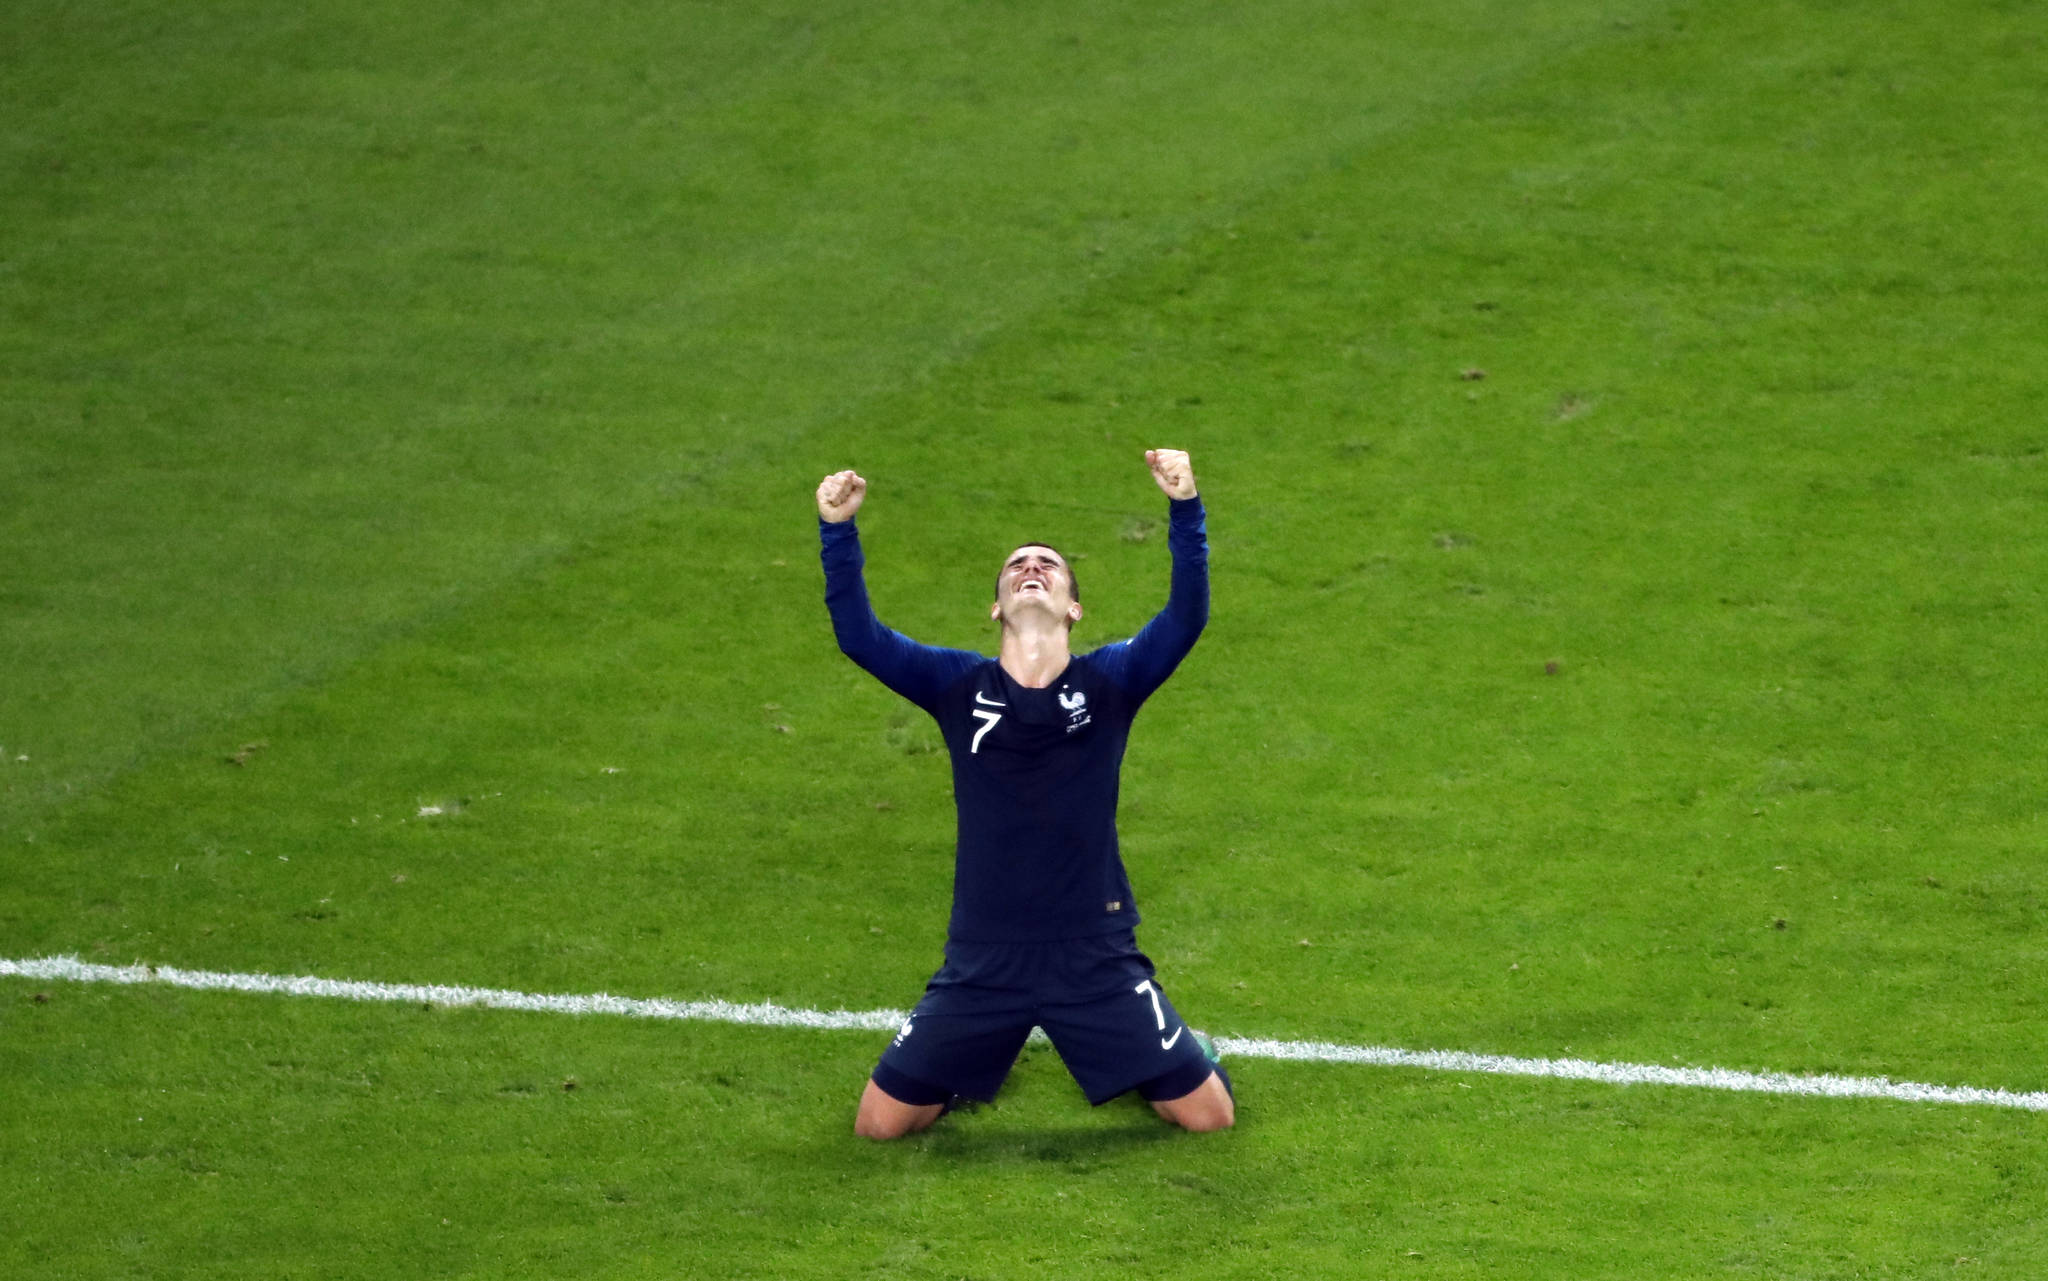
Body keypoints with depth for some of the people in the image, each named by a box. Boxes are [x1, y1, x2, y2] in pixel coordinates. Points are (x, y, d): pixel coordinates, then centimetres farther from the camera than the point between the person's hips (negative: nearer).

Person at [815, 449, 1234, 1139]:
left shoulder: (1111, 680, -1)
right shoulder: (958, 686, 1)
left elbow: (1186, 618, -17)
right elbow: (859, 636, -8)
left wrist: (1185, 510, -30)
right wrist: (838, 531, -21)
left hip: (1098, 958, -1)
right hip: (983, 964, 1)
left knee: (1208, 1115, 0)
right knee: (880, 1124, 3)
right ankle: (977, 1062, 34)